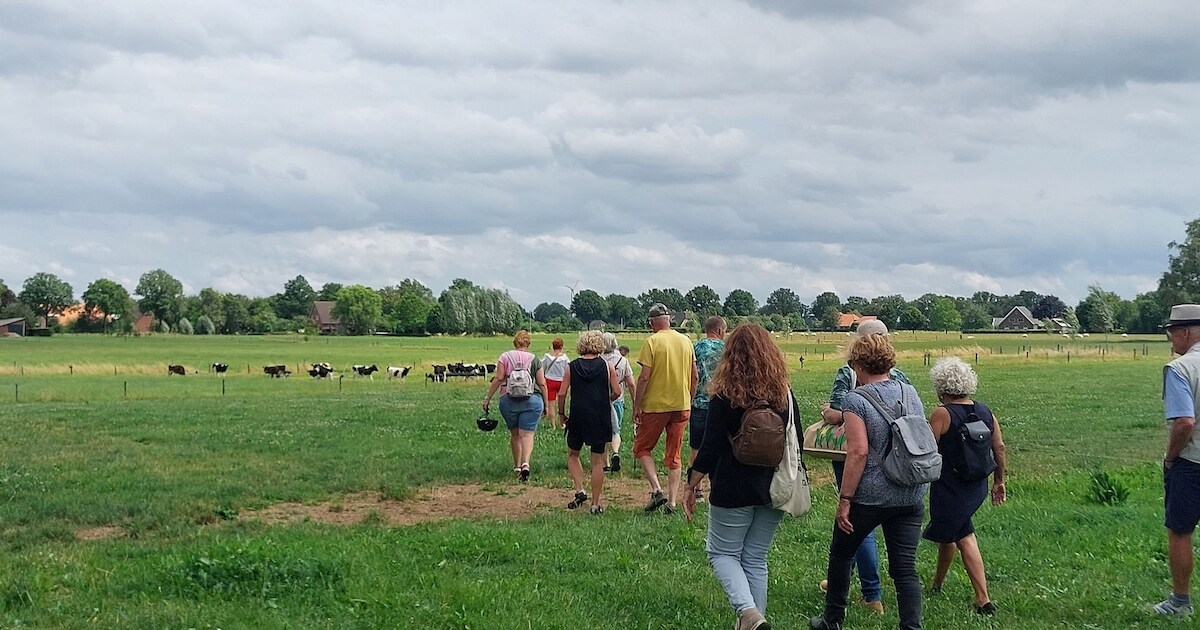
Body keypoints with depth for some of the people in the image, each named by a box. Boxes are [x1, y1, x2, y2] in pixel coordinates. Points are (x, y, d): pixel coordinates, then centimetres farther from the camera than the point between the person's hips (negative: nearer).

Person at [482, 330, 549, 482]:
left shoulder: (505, 357, 3)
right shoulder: (534, 359, 6)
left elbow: (498, 379, -4)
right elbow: (542, 384, 4)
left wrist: (488, 398, 1)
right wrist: (545, 404, 13)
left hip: (509, 400, 1)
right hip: (532, 400, -1)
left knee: (514, 434, 16)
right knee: (527, 434, -3)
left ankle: (517, 466, 24)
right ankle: (525, 463, -24)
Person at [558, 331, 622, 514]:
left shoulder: (571, 367, 2)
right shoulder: (606, 366, 1)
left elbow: (562, 393, -3)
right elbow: (617, 392, -2)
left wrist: (562, 413, 11)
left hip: (578, 415, 0)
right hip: (601, 417, 0)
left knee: (573, 454, 21)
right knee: (597, 460, 7)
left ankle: (579, 490, 3)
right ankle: (596, 504, 9)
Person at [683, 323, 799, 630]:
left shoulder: (725, 396, -11)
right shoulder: (784, 394, 2)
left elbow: (710, 448, -12)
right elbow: (797, 443, 8)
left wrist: (691, 485, -3)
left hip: (734, 490, -4)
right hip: (774, 490, 4)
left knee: (722, 553, 9)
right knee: (756, 559, 15)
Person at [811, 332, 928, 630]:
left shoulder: (856, 399, -13)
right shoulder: (910, 393, 6)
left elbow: (858, 452, -21)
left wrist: (844, 499, -16)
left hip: (869, 496, -5)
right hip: (911, 496, 5)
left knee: (841, 553, 18)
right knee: (905, 568, 6)